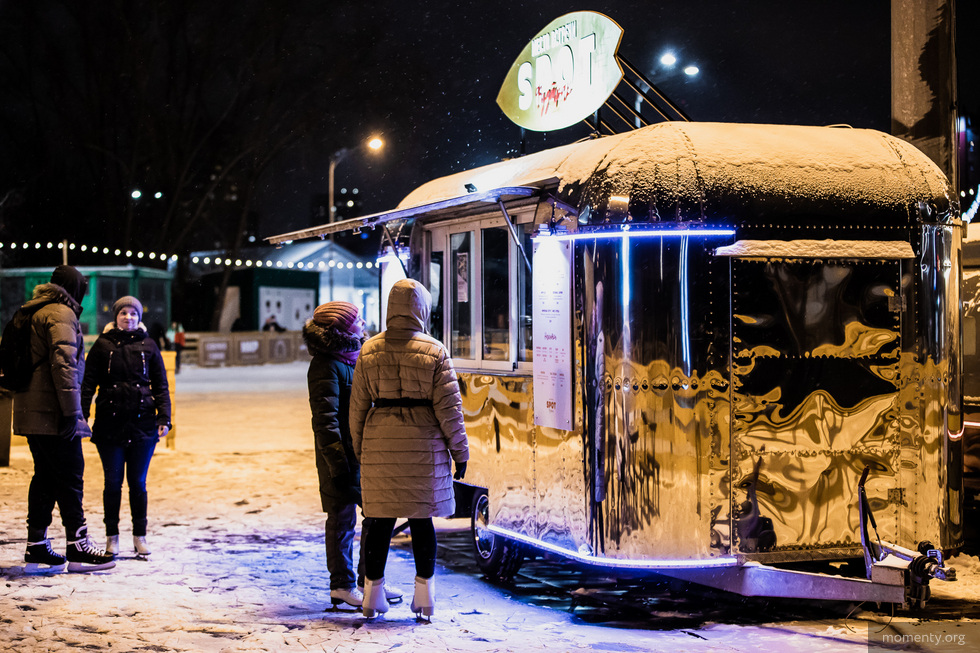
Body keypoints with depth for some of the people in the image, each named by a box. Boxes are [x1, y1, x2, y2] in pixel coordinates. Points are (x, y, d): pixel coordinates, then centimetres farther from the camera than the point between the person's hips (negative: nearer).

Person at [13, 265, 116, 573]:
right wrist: (71, 411, -20)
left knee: (45, 477, 12)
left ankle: (36, 548, 12)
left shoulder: (33, 313, 20)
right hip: (53, 414, -9)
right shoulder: (61, 314, -10)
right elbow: (63, 363, -20)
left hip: (31, 413, 9)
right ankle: (78, 547, 1)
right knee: (70, 478, -3)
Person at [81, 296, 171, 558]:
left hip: (142, 423, 1)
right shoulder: (103, 345, 5)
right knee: (113, 481, 4)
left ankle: (140, 536, 14)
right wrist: (82, 415, -7)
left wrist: (164, 417, -2)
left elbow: (160, 384, 9)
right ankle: (112, 536, 13)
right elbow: (88, 382, 3)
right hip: (109, 423, 0)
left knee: (137, 482, 5)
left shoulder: (148, 345, 8)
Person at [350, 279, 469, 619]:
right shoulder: (434, 351, -5)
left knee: (381, 518, 9)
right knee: (421, 517, 6)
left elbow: (358, 404, 6)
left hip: (380, 443, 2)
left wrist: (359, 448, 17)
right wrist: (459, 451, 3)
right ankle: (424, 591, 9)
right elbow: (448, 406, -5)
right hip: (423, 443, -2)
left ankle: (373, 591, 13)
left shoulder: (369, 350, 2)